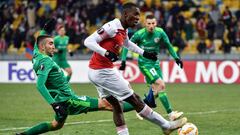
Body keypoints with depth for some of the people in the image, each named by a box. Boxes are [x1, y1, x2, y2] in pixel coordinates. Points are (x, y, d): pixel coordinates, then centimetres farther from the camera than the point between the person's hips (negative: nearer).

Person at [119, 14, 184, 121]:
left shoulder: (160, 32, -6)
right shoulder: (139, 34, -16)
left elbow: (168, 45, 9)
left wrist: (176, 58, 3)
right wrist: (123, 60, -12)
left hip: (155, 63, 6)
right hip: (144, 63, -6)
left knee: (156, 89, 5)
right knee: (161, 85, -19)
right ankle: (170, 114, -16)